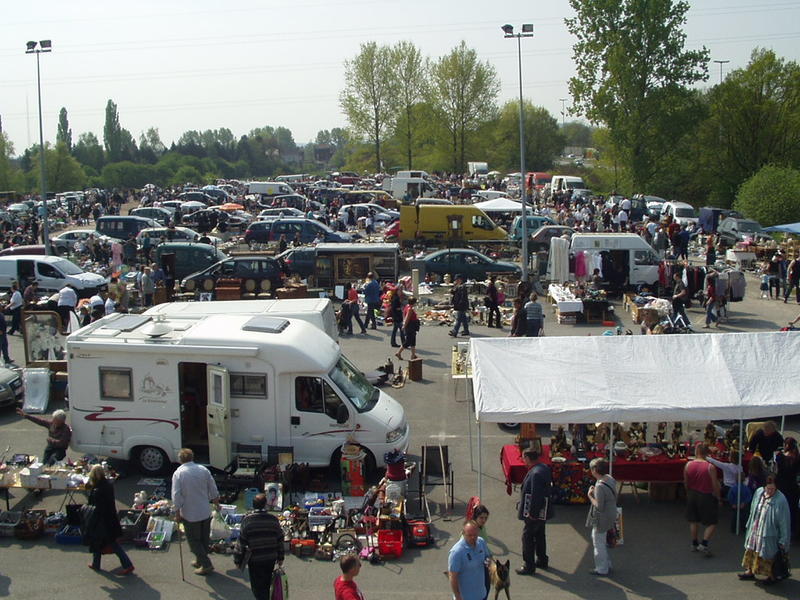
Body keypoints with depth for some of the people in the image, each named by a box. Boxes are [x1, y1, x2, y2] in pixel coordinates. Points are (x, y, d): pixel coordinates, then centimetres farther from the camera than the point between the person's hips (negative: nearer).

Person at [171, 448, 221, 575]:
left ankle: (206, 564, 2)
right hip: (205, 512, 4)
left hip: (190, 514, -4)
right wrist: (217, 504, 20)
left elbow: (176, 495, -15)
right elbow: (213, 490, 5)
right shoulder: (203, 469, -1)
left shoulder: (178, 473, -12)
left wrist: (177, 513, -7)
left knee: (194, 541, 7)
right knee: (204, 539, 19)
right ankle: (200, 561, 32)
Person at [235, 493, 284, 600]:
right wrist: (280, 558, 14)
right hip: (271, 558, 3)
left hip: (255, 560, -3)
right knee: (266, 584, 21)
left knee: (257, 586, 4)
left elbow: (241, 542, -8)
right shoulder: (273, 519, -3)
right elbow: (280, 540, 4)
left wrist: (237, 559, 2)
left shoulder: (247, 520, -11)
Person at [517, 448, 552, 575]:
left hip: (534, 512, -10)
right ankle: (542, 560, 35)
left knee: (527, 537, 0)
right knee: (540, 536, 22)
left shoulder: (535, 473, -26)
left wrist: (532, 513, -21)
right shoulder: (544, 468, 5)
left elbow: (535, 495, -29)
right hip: (542, 512, 10)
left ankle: (529, 566, 7)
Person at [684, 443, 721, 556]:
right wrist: (718, 498, 1)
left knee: (693, 521, 19)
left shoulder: (688, 465, -9)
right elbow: (715, 485, -14)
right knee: (712, 522, 9)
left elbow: (686, 483, 2)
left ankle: (694, 544, 28)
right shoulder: (710, 467, -20)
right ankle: (704, 544, -3)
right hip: (706, 496, -4)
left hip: (692, 495, 4)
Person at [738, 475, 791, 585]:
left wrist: (783, 541, -14)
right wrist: (750, 525, 17)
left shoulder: (781, 500, -22)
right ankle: (750, 572, 36)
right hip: (755, 530, 6)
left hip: (769, 533, -6)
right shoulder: (759, 492, -5)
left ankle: (771, 576, 29)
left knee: (768, 555, 8)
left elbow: (784, 522, -16)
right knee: (752, 551, 18)